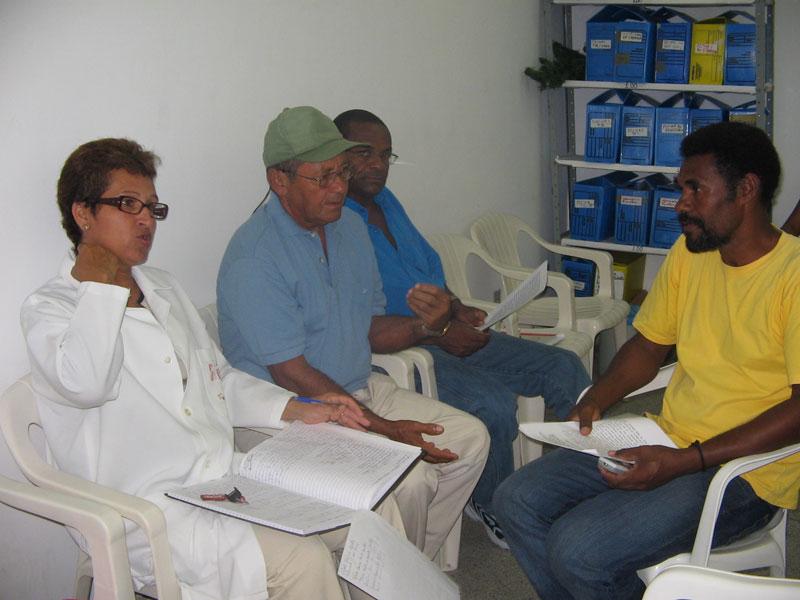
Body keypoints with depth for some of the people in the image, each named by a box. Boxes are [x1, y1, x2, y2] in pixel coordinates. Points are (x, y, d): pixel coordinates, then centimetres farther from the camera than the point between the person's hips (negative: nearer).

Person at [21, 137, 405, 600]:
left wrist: (298, 409, 9)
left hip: (230, 474, 8)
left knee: (377, 507, -4)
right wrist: (101, 284, -13)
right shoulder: (47, 309, -4)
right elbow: (84, 384, -26)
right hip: (150, 506, -8)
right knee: (302, 560, -26)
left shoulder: (164, 288, 20)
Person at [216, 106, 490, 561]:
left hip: (363, 389, 9)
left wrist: (421, 326, -11)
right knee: (409, 480, -25)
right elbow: (292, 375, -22)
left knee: (470, 437, 1)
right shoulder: (254, 258, -21)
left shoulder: (350, 227, 7)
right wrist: (385, 429, -23)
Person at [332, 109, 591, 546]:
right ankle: (493, 507, -3)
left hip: (447, 335, 9)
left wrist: (458, 310, 0)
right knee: (493, 402, -31)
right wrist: (436, 334, -20)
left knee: (564, 367, 0)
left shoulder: (386, 201, 15)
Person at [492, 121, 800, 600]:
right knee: (517, 501, -2)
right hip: (667, 442, 8)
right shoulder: (688, 253, 7)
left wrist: (685, 461, -25)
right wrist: (594, 401, -2)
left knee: (577, 549, -22)